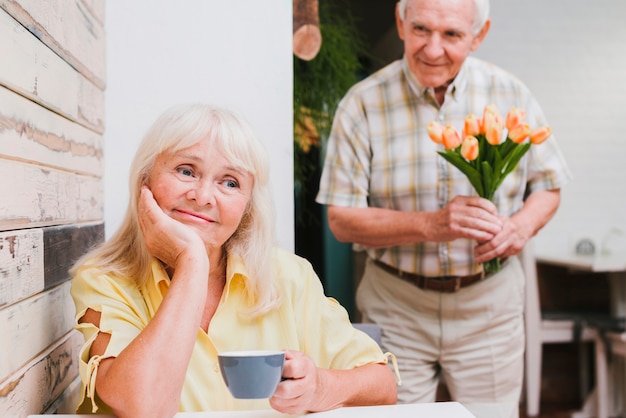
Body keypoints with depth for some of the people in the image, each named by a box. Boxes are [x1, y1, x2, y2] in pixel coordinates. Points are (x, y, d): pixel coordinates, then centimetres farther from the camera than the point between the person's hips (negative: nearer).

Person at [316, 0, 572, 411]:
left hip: (489, 304, 2)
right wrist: (430, 225, -25)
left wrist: (521, 226, -15)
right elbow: (342, 219, -11)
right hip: (397, 307, -1)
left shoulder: (511, 94, -3)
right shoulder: (363, 104, -10)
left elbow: (548, 186, 8)